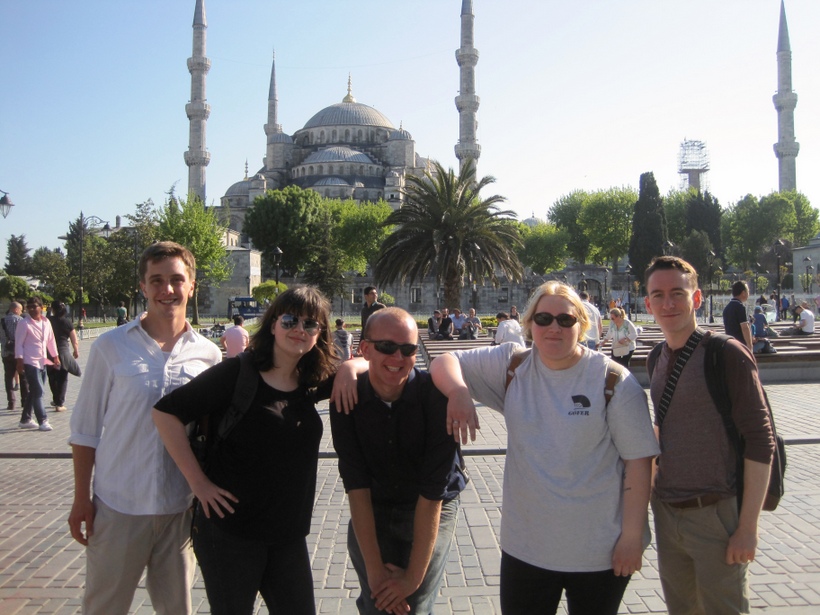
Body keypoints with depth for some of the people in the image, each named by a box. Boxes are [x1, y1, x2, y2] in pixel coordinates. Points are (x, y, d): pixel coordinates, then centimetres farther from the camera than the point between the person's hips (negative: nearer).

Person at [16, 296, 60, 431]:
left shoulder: (46, 322, 8)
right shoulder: (24, 323, -8)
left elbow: (51, 340, 16)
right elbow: (18, 343, -9)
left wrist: (55, 357, 18)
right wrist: (20, 361, -13)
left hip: (42, 362, 7)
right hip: (30, 362, -6)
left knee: (34, 392, 13)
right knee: (38, 392, -9)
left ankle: (25, 420, 25)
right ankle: (43, 421, -4)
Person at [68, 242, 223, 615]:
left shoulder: (208, 354, 0)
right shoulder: (111, 347, -5)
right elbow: (85, 429, 1)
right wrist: (81, 498, -1)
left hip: (181, 510, 2)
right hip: (117, 507, -1)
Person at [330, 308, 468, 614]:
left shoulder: (436, 395, -23)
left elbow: (433, 490, -22)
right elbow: (356, 485, -16)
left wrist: (414, 576, -20)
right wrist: (374, 569, -18)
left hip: (433, 513, -1)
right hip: (369, 512, 2)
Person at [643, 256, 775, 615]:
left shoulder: (726, 354, -13)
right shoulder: (659, 358, 7)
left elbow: (760, 442, -14)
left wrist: (747, 527, -16)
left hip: (716, 514, -6)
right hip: (666, 512, 6)